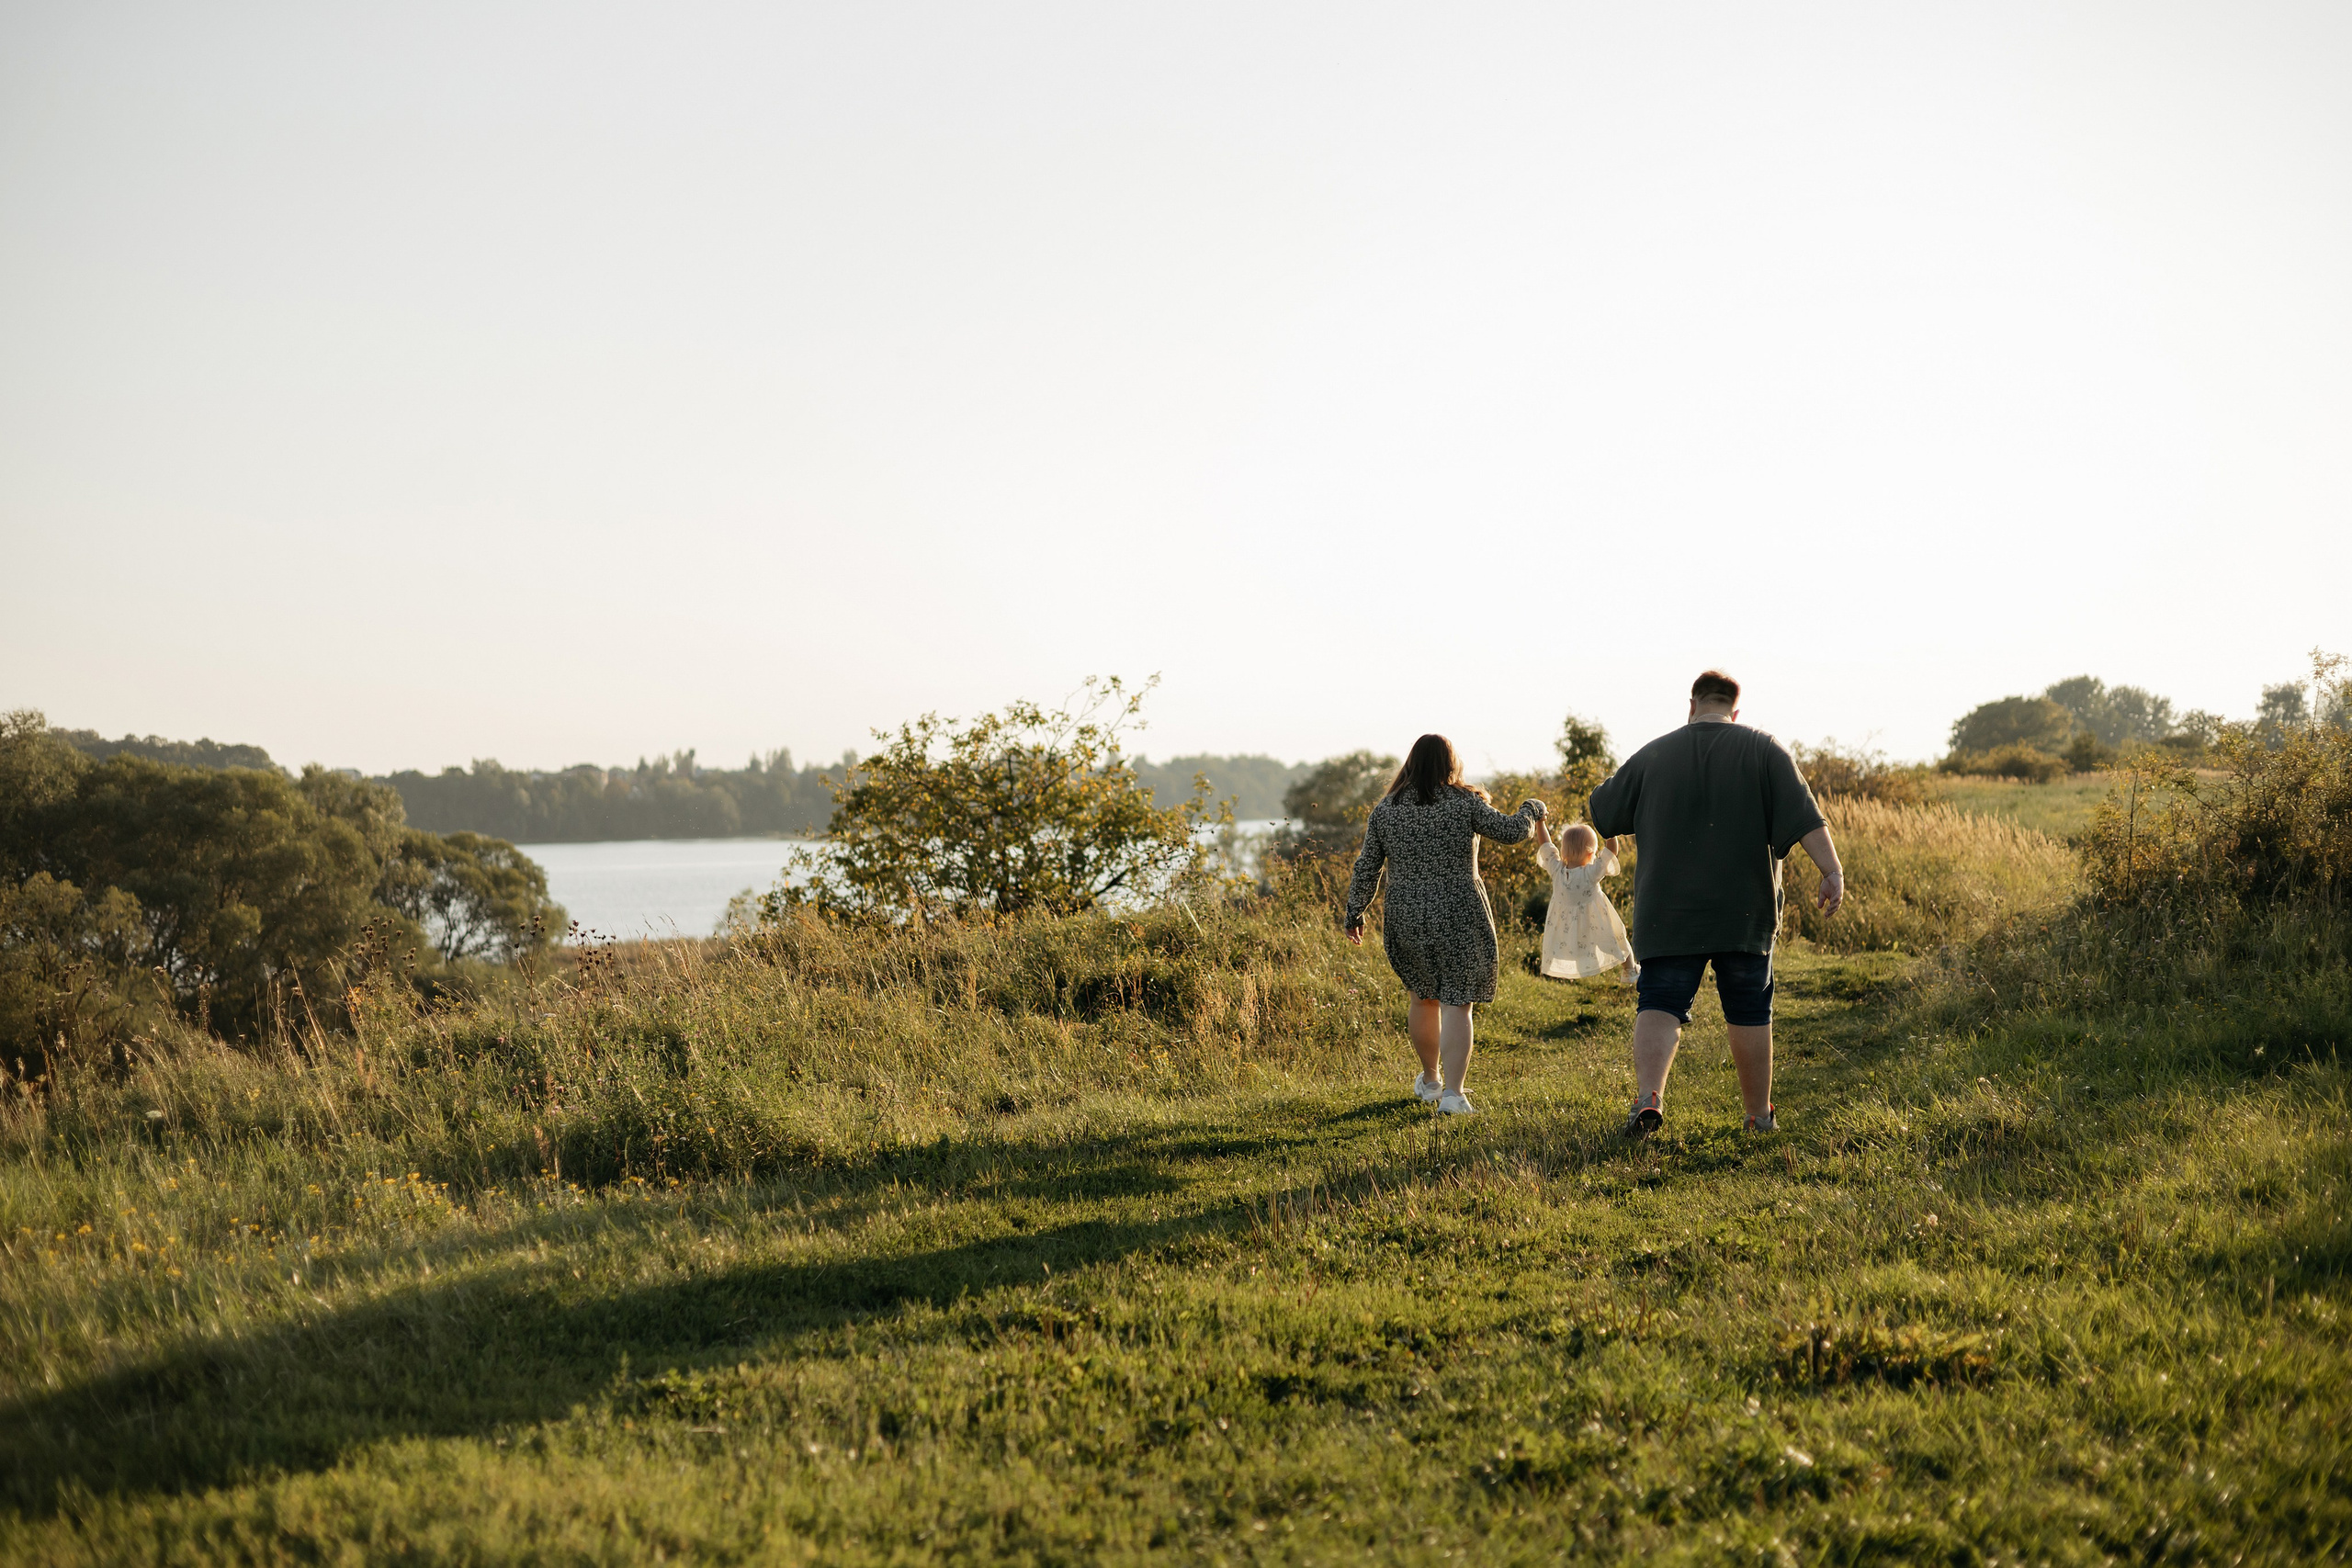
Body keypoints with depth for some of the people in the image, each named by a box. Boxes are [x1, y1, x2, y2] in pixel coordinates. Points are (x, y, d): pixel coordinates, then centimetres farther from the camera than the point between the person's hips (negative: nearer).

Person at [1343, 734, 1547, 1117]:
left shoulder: (1385, 810, 3)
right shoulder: (1464, 803, -6)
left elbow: (1367, 867, 5)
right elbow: (1510, 832, -4)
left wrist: (1355, 912, 15)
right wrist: (1531, 810, 16)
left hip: (1407, 920, 3)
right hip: (1460, 917, -3)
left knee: (1423, 997, 21)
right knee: (1457, 1004, -1)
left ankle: (1430, 1080, 34)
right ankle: (1452, 1094, -9)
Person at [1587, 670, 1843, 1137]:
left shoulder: (1653, 755, 5)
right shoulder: (1763, 749, 1)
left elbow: (1600, 815, 15)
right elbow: (1804, 815, -10)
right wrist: (1832, 870, -13)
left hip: (1669, 913, 0)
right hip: (1744, 910, 0)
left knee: (1660, 1005, -2)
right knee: (1749, 1011, 11)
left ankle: (1648, 1095, -24)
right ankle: (1760, 1116, 18)